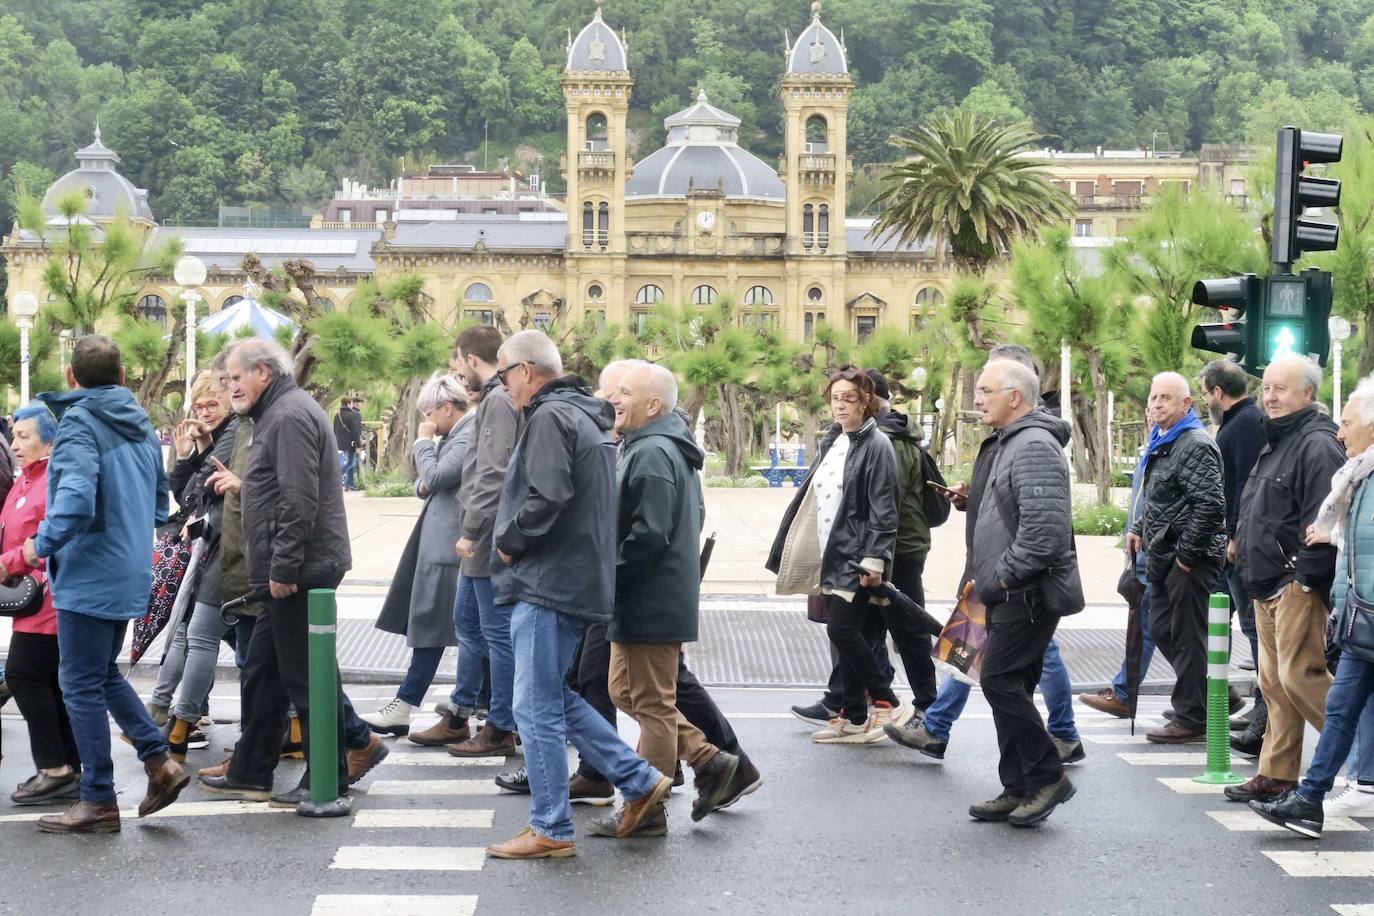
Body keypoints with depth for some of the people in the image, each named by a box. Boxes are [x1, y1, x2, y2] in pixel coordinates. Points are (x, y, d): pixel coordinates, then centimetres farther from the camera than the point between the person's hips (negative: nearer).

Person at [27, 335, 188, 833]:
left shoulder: (79, 422, -15)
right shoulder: (142, 425, 10)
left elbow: (76, 497, -29)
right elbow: (160, 501, 19)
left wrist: (42, 544, -16)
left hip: (89, 576, -8)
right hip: (131, 575, 8)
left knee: (82, 686, 2)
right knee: (104, 674, 23)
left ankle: (98, 801, 8)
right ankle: (160, 762, 14)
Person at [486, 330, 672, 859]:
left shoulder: (550, 417, -14)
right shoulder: (585, 416, 18)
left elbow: (546, 497, -26)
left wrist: (509, 542, -11)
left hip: (547, 583, -10)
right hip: (577, 581, 10)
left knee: (537, 708, -3)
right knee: (559, 699, 19)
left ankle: (550, 830, 3)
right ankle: (640, 781, 20)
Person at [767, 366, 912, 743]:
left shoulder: (876, 446, -10)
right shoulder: (832, 443, 15)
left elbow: (883, 510, -14)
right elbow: (815, 496, 19)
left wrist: (873, 560, -19)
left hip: (857, 560, -8)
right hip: (832, 557, 8)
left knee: (842, 630, -13)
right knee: (846, 636, 9)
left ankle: (887, 703, -1)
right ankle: (854, 718, 14)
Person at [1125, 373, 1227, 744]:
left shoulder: (1196, 445, -17)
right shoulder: (1161, 443, 16)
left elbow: (1210, 504, -25)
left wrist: (1187, 552, -20)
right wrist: (1140, 529, 15)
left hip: (1190, 560, -10)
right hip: (1164, 555, 10)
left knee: (1187, 638, -3)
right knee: (1161, 630, 16)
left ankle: (1192, 719, 6)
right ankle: (1216, 695, 28)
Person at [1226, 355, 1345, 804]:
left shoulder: (1317, 445, -14)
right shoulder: (1274, 443, 19)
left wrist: (1306, 577, -21)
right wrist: (1242, 546, 19)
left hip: (1298, 586, -10)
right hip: (1267, 586, 10)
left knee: (1300, 675, -14)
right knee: (1274, 682, 11)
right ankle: (1277, 775, 16)